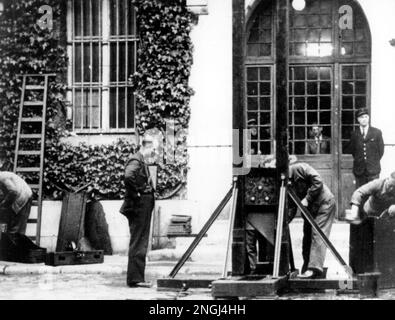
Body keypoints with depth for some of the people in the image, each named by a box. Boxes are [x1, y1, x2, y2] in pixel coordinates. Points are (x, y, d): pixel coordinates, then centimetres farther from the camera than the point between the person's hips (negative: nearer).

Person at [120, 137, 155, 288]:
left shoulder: (142, 161, 18)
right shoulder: (136, 161, -14)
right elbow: (129, 176, -32)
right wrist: (135, 193, -23)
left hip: (144, 206, 10)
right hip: (139, 206, -10)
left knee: (141, 243, 12)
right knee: (138, 243, -8)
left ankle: (136, 277, 17)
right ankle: (135, 278, -6)